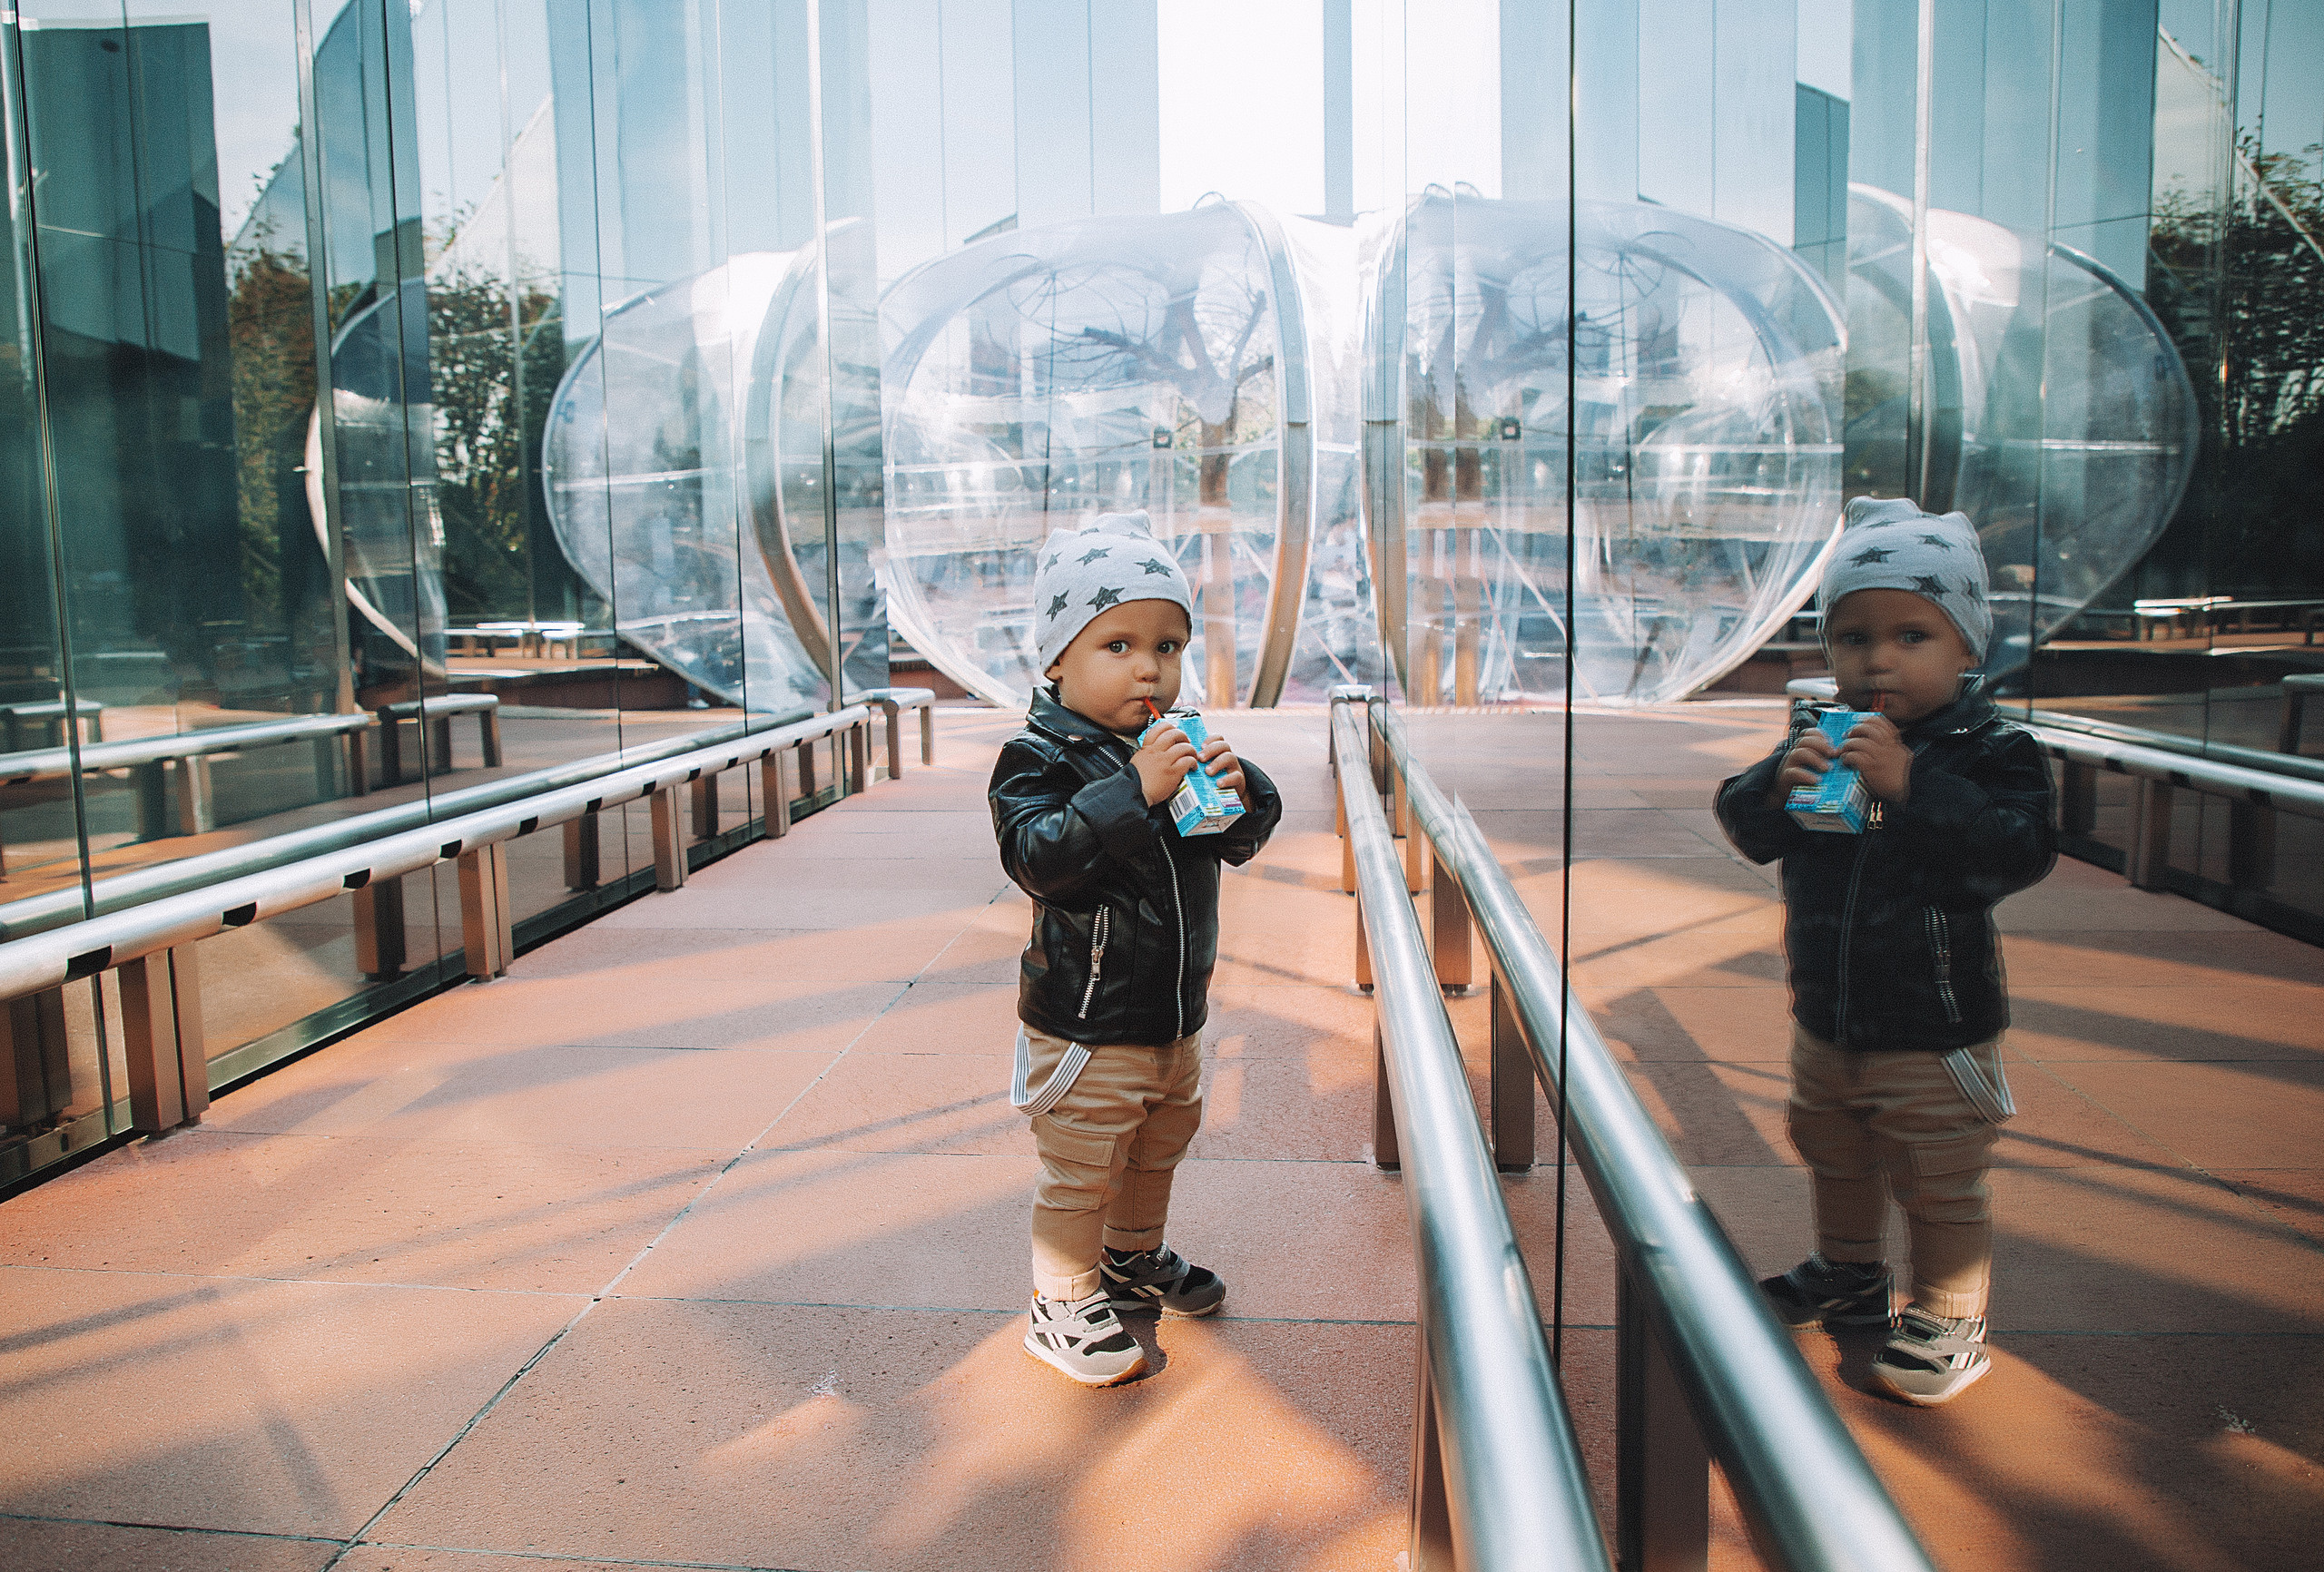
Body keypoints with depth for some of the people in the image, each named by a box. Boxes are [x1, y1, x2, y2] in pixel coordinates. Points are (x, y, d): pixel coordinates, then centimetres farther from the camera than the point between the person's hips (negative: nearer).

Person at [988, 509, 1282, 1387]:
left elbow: (1239, 845, 8)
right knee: (1081, 1174, 3)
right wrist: (1134, 792, -37)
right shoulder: (1040, 756, -17)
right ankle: (1063, 1305, 24)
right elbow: (1038, 858, -31)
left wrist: (1240, 793, -14)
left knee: (1158, 1149, 25)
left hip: (1175, 1014, 8)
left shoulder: (1175, 748, 4)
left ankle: (1134, 1257, 48)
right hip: (1084, 1023, -7)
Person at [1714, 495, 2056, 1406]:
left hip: (1933, 1034, -6)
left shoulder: (1990, 751, -15)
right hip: (1825, 1022, 6)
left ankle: (1949, 1320, 29)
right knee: (1833, 1158, 25)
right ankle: (1851, 1276, 47)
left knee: (1939, 1189, 8)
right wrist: (1778, 783, -24)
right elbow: (1744, 828, -3)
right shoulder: (1819, 738, -2)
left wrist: (1911, 785, -33)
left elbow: (2020, 853, -27)